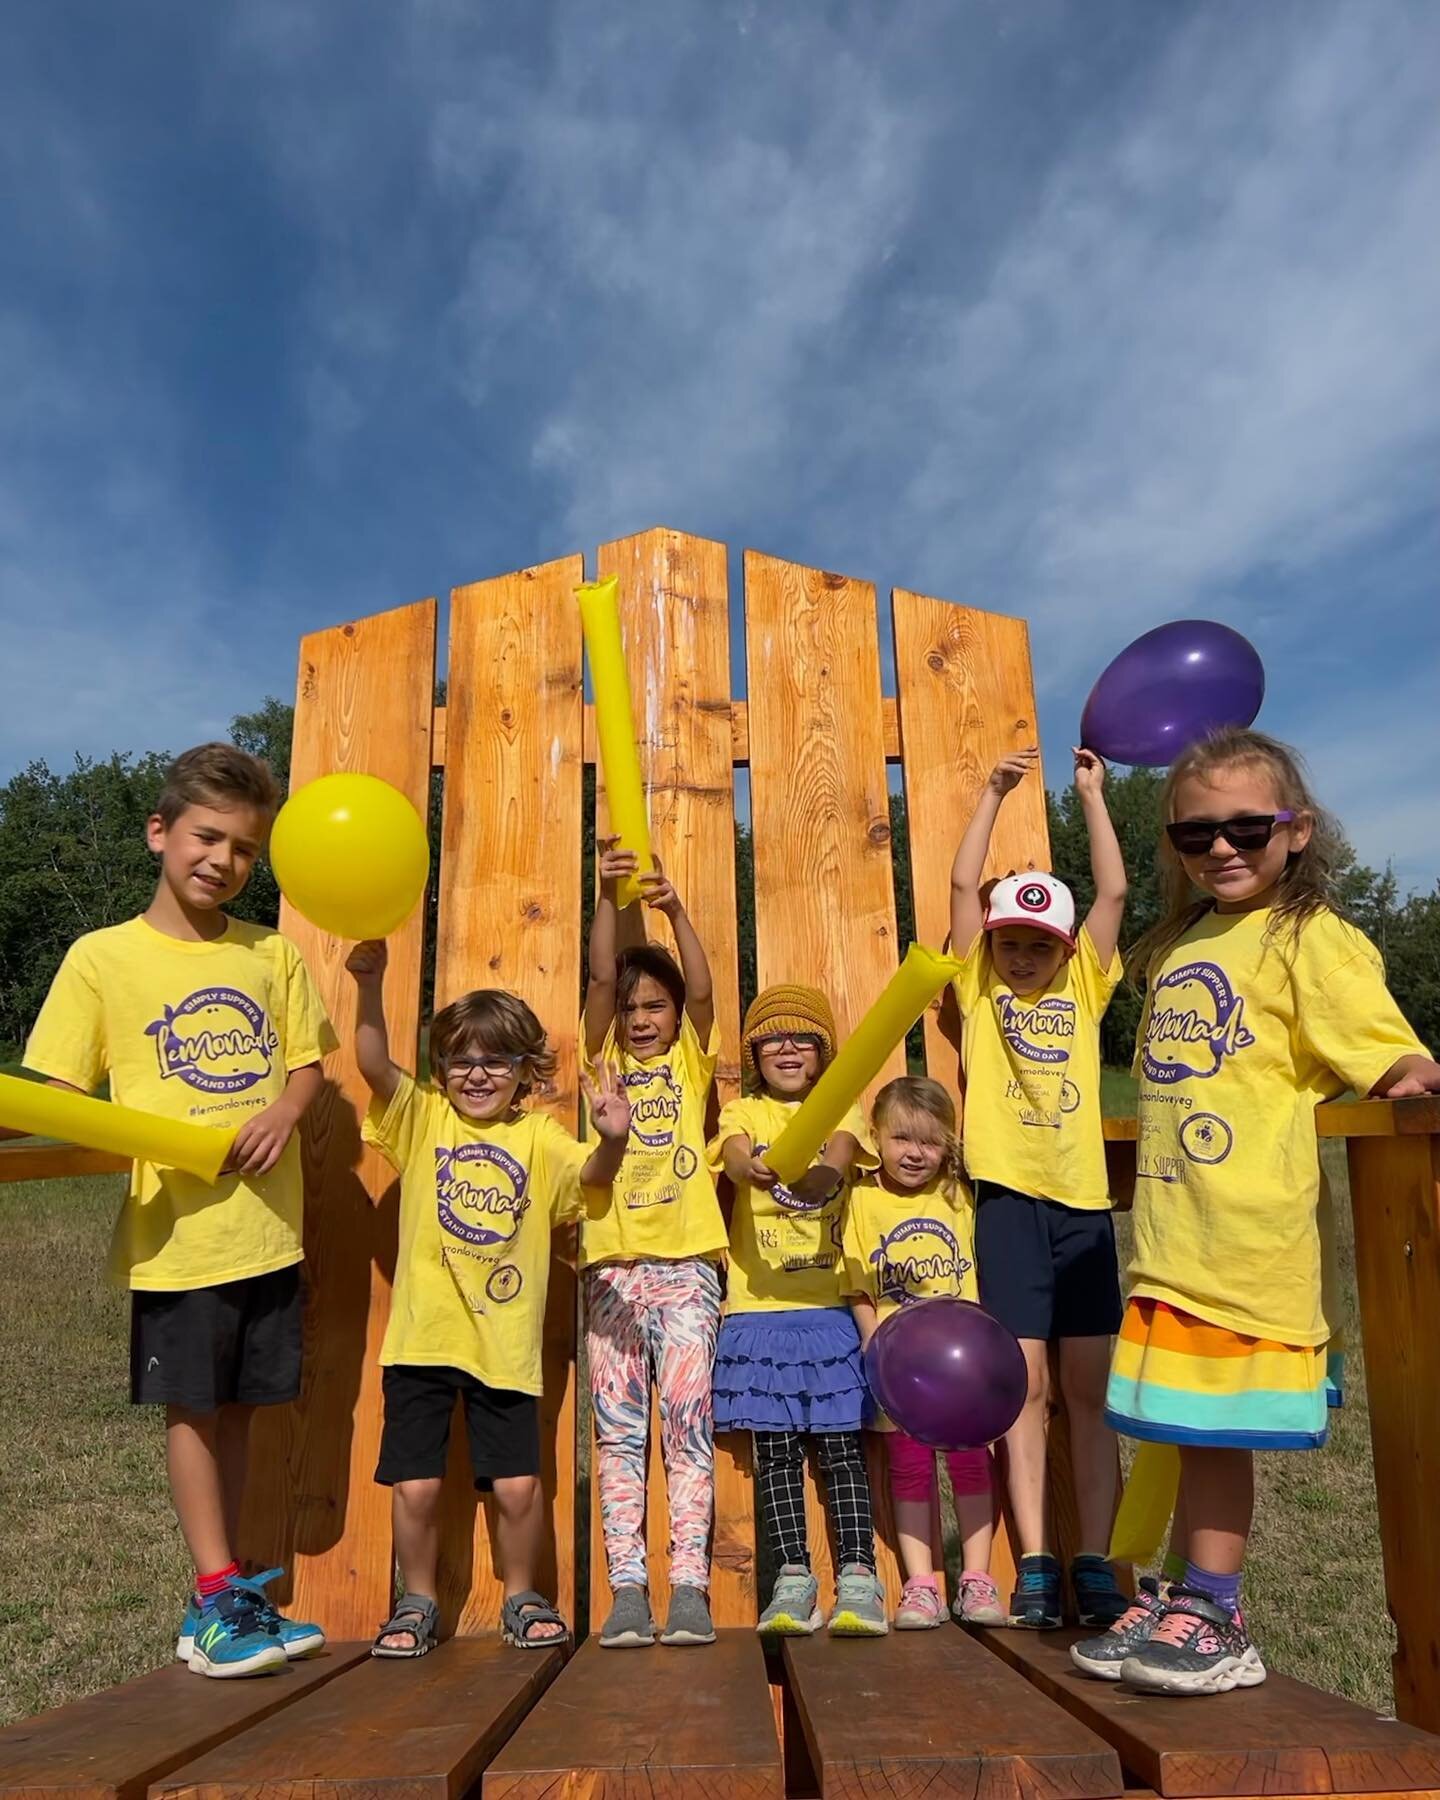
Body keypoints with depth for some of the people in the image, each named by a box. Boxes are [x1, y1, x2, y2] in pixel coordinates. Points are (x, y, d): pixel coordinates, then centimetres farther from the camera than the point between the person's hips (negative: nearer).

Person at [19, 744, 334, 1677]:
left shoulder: (274, 955, 5)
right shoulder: (102, 957, -4)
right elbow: (60, 1095, -2)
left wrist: (284, 1113, -9)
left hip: (269, 1223, 3)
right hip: (175, 1228, -3)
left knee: (237, 1406, 14)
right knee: (193, 1406, 7)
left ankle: (222, 1601, 28)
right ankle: (218, 1594, 22)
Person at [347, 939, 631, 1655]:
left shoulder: (539, 1136, 1)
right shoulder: (421, 1119, 1)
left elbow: (591, 1172, -16)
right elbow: (373, 1064, -15)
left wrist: (612, 1139, -38)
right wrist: (369, 985, -29)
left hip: (505, 1345, 0)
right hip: (421, 1338, 0)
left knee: (518, 1487, 5)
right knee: (415, 1486, 6)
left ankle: (521, 1598, 31)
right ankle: (417, 1604, 31)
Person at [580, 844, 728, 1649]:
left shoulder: (691, 1062, 10)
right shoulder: (605, 1060, 10)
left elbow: (702, 989, -7)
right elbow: (600, 978, -5)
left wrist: (675, 908, -21)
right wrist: (609, 898, -18)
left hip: (686, 1264, -1)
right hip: (614, 1265, 1)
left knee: (689, 1425, -1)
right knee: (619, 1429, 4)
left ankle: (690, 1586, 4)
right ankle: (628, 1588, 9)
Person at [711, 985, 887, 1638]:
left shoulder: (840, 1109, 8)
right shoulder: (742, 1113, 8)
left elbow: (842, 1152, -15)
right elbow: (735, 1155, -15)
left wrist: (822, 1172, -40)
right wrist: (754, 1170, -41)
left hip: (831, 1308, 0)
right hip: (759, 1309, 1)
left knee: (842, 1444, 1)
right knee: (776, 1450, 5)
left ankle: (857, 1576, 7)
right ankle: (792, 1578, 14)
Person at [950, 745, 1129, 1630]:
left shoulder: (1084, 990, 11)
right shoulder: (979, 990, 6)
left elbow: (1115, 892, 6)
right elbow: (963, 883, 0)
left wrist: (1091, 795, 9)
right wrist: (995, 792, 1)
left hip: (1084, 1200, 2)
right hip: (1009, 1198, -2)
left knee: (1090, 1387, 5)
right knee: (1025, 1384, 1)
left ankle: (1094, 1562, 14)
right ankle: (1035, 1565, 9)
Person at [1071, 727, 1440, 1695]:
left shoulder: (1312, 940, -7)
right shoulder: (1179, 944, 15)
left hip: (1252, 1238, -7)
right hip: (1171, 1233, 7)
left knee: (1219, 1424, 4)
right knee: (1189, 1423, 16)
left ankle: (1216, 1618, 21)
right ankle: (1182, 1600, 31)